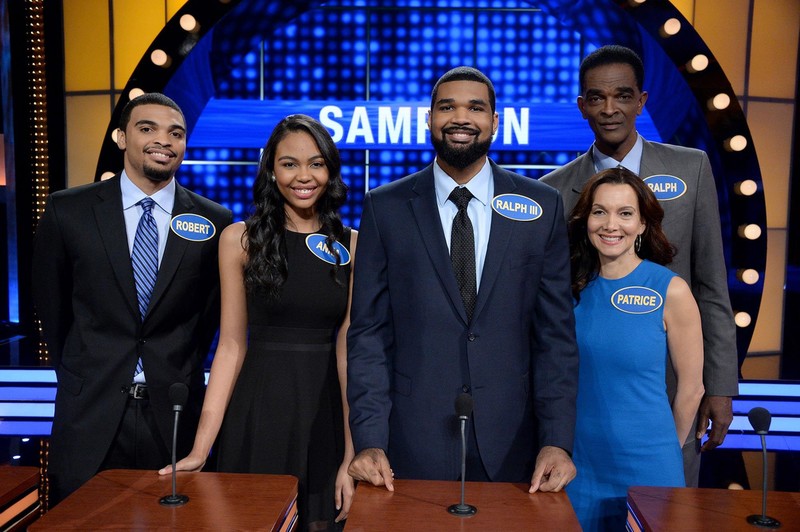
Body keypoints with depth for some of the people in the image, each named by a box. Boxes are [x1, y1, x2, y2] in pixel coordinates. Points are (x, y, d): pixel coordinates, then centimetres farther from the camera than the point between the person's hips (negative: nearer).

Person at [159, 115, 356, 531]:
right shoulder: (241, 239, -2)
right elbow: (232, 345, -3)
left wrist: (352, 457, -11)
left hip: (328, 413, 1)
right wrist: (200, 449, -10)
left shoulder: (352, 246, 0)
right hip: (259, 411, -1)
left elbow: (349, 349, -5)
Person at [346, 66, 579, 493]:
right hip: (411, 443, 0)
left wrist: (557, 440, -7)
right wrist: (369, 441, -9)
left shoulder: (542, 207, 2)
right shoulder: (385, 207, 0)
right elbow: (369, 331, -2)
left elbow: (555, 333, 1)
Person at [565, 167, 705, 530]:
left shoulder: (671, 291, -12)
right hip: (580, 461, 3)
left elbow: (691, 389, -3)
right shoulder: (575, 286, -2)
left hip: (646, 466, -3)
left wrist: (666, 450, 8)